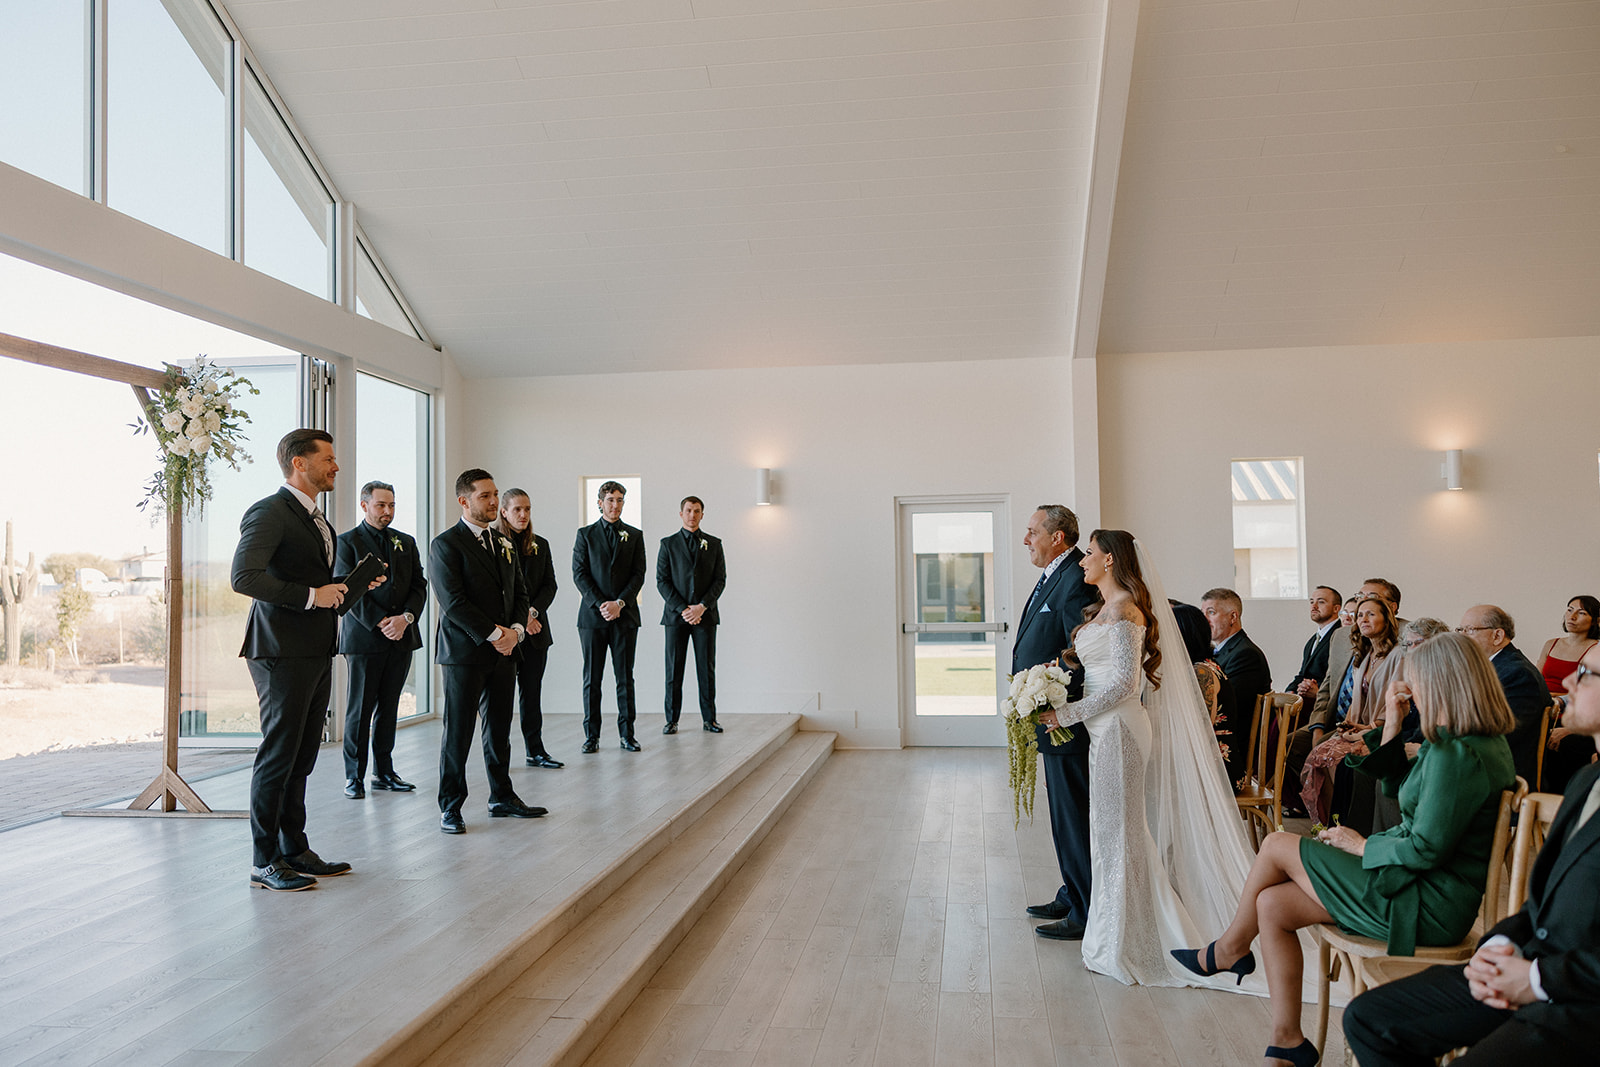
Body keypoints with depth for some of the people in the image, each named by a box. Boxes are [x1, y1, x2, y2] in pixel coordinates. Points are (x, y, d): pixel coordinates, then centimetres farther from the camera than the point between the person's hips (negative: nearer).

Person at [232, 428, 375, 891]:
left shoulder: (318, 522, 20)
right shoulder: (269, 513, -10)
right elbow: (245, 577, -22)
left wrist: (346, 589, 9)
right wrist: (312, 595, -20)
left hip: (317, 653, 9)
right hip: (283, 653, -9)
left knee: (301, 758, 14)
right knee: (278, 757, -2)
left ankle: (295, 850, 23)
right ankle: (265, 862, 7)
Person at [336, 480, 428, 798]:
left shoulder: (406, 542, 14)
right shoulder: (347, 542, 0)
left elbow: (419, 586, 8)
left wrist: (406, 617, -10)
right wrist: (380, 623, -17)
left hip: (401, 638, 4)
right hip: (363, 638, -4)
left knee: (388, 707, 10)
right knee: (360, 709, 0)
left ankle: (383, 771, 18)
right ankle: (354, 775, 8)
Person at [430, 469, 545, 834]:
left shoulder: (504, 543, 16)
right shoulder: (446, 544, -7)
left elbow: (519, 592, 16)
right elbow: (452, 601, -15)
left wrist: (516, 630, -2)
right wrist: (493, 634, -15)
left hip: (503, 651, 7)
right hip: (464, 652, -7)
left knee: (499, 729, 13)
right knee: (458, 732, 0)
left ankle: (502, 797, 23)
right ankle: (450, 807, 9)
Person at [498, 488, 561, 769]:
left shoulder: (541, 545, 13)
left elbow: (550, 584, 9)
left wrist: (533, 611, -8)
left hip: (536, 629, 4)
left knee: (532, 692, 9)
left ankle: (535, 750, 16)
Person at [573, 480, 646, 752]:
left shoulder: (634, 535, 9)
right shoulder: (585, 534, 7)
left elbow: (639, 574, 3)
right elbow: (579, 574, 0)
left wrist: (619, 603, -10)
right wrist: (600, 604, -11)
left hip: (625, 615, 1)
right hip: (592, 616, -1)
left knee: (625, 677, 4)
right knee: (591, 678, 2)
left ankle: (627, 733, 10)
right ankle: (592, 735, 8)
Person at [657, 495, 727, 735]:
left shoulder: (714, 544, 9)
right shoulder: (668, 544, 6)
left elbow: (720, 579, 4)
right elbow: (662, 581, 0)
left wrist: (702, 606, -10)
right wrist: (682, 609, -9)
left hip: (705, 615, 1)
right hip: (675, 615, -1)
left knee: (707, 669, 2)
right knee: (674, 670, 1)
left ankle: (709, 719, 9)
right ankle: (672, 720, 8)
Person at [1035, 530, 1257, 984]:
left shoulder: (1123, 608, -15)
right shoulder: (1109, 607, 15)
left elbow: (1125, 681, -21)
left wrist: (1068, 713, -19)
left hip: (1117, 729, -10)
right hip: (1106, 729, 10)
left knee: (1117, 832, -1)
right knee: (1115, 830, 14)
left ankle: (1124, 945, 9)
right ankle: (1119, 935, 25)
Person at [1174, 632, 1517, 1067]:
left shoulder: (1456, 754, -24)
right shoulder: (1477, 742, 10)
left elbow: (1425, 850, -25)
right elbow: (1396, 785, 19)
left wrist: (1360, 844, -9)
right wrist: (1393, 721, 9)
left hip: (1426, 908, -10)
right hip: (1424, 889, 10)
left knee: (1277, 846, -4)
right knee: (1271, 905, 4)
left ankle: (1229, 949, 18)